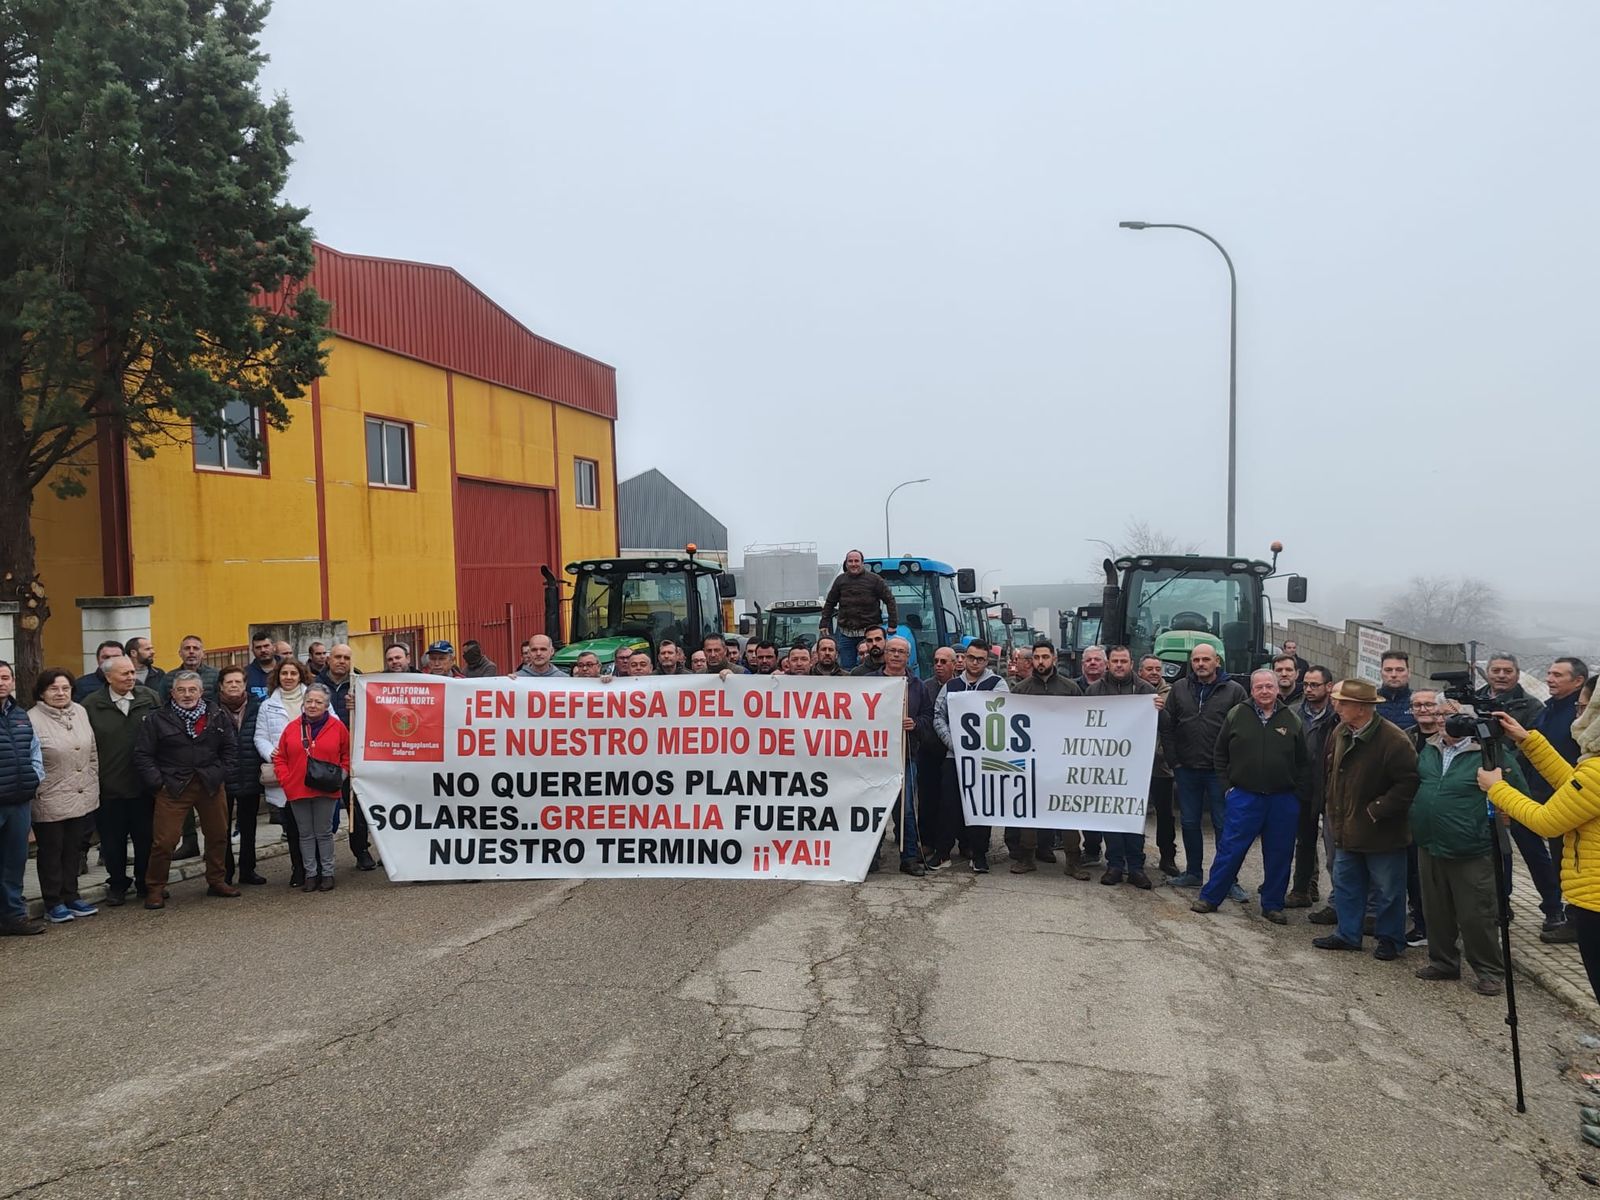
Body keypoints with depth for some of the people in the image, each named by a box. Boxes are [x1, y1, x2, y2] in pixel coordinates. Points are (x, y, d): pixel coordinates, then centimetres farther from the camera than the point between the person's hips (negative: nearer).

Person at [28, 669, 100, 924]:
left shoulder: (80, 712, 6)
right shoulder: (32, 720, -14)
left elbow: (92, 753, 12)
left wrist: (93, 786, 11)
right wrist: (34, 793, -14)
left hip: (83, 799, 5)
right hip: (50, 803, -5)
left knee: (73, 850, 16)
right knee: (51, 853, 8)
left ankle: (71, 897, 28)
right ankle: (53, 904, 19)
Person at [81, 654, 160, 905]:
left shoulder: (150, 699, 1)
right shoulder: (91, 706, -4)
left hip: (144, 786, 1)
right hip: (109, 788, -1)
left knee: (146, 838, 9)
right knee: (113, 840, 10)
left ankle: (146, 883, 24)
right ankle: (117, 885, 26)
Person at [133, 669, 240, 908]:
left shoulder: (216, 716, 6)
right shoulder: (158, 719, -2)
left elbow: (228, 749, 12)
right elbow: (142, 754, -2)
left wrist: (221, 774, 1)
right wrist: (157, 782, -8)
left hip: (211, 787, 3)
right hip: (172, 788, -3)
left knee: (218, 835, 12)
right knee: (164, 840, -5)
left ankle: (216, 881, 27)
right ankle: (155, 888, 11)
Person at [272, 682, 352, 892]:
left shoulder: (337, 727, -1)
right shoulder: (292, 728, 4)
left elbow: (347, 755, 6)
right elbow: (280, 758, 8)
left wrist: (341, 775, -5)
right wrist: (285, 780, -3)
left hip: (325, 791, -2)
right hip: (297, 790, 2)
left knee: (324, 833, 6)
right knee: (305, 835, 11)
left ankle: (327, 873, 17)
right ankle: (310, 873, 20)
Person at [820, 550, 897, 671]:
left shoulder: (874, 579, 0)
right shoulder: (840, 580, 9)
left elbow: (890, 601, 1)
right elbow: (829, 603, 17)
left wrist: (892, 624, -5)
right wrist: (824, 624, 10)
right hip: (846, 633, 3)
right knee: (846, 670, 5)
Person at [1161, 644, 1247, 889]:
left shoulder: (1234, 691, -3)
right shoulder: (1179, 689, 6)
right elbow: (1167, 727, 7)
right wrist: (1173, 761, 1)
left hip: (1219, 771, -3)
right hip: (1187, 770, 4)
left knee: (1223, 824, 2)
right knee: (1189, 823, 12)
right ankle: (1193, 873, 25)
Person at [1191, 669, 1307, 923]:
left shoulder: (1292, 720, 4)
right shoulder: (1237, 715, 1)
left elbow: (1303, 762, 10)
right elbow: (1221, 753, 9)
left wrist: (1297, 792, 3)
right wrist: (1228, 784, 3)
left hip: (1283, 800, 2)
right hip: (1244, 797, -1)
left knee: (1279, 854, 8)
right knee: (1230, 849, 0)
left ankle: (1273, 905, 21)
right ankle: (1210, 897, 10)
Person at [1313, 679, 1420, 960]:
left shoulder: (1393, 739, -21)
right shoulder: (1341, 733, 2)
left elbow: (1408, 782, -23)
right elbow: (1333, 770, 17)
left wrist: (1377, 810, -20)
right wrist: (1333, 807, 10)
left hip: (1381, 832, -7)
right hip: (1347, 829, 7)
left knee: (1388, 889, 9)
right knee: (1345, 884, 15)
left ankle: (1390, 939, 24)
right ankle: (1347, 934, 28)